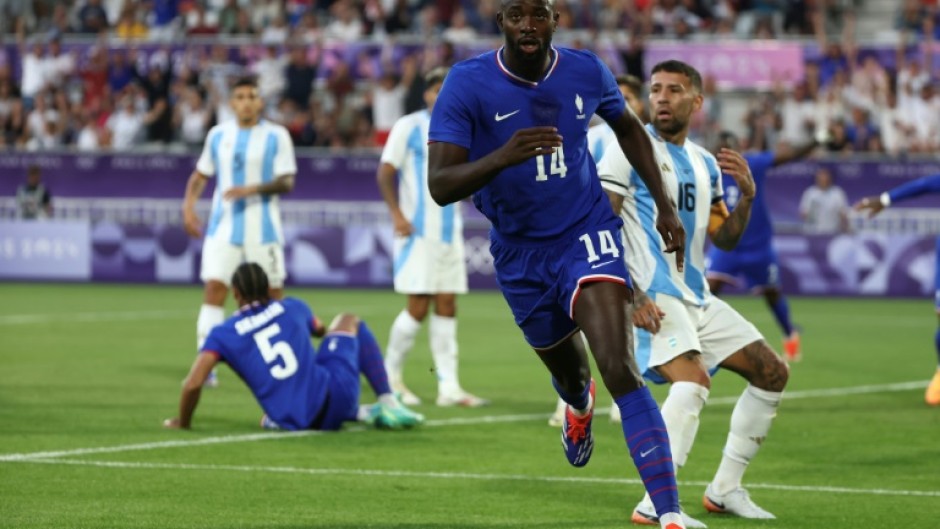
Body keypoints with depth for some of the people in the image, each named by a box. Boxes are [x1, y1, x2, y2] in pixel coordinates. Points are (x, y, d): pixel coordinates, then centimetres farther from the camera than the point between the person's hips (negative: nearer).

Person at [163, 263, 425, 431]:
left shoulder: (222, 335, 2)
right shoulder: (292, 307, 8)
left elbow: (193, 384, -10)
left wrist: (183, 423, 9)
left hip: (295, 424, -1)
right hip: (335, 395, 1)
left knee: (269, 422, 42)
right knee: (348, 320, 29)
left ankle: (362, 413, 18)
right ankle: (387, 402, 20)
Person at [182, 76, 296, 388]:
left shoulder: (276, 136, -2)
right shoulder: (218, 135, 8)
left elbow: (286, 182, -8)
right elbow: (201, 174, 18)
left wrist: (252, 189, -22)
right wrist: (189, 204, 2)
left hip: (263, 230, -2)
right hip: (223, 229, 2)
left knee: (273, 295, 4)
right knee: (213, 290, -10)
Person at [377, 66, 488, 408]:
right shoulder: (409, 127, -5)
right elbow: (385, 172, -7)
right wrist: (397, 214, -16)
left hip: (449, 230, 6)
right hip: (418, 230, -6)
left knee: (446, 308, 3)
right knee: (418, 306, -7)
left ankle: (448, 387, 2)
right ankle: (390, 377, 9)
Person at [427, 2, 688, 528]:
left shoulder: (586, 71, -8)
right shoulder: (467, 85, -17)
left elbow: (629, 127, 14)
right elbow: (440, 185, -26)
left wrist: (665, 204, 10)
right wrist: (502, 156, -45)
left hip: (587, 233, -1)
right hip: (521, 253, 1)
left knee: (620, 370, -22)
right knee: (567, 369, 22)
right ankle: (580, 405, 64)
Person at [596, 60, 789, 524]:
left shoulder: (706, 165, 15)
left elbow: (725, 239, 21)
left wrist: (746, 197, 1)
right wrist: (629, 295, -21)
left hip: (697, 298, 9)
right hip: (652, 298, -9)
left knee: (772, 372, 10)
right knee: (694, 378, -30)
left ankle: (725, 489, 17)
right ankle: (655, 505, -31)